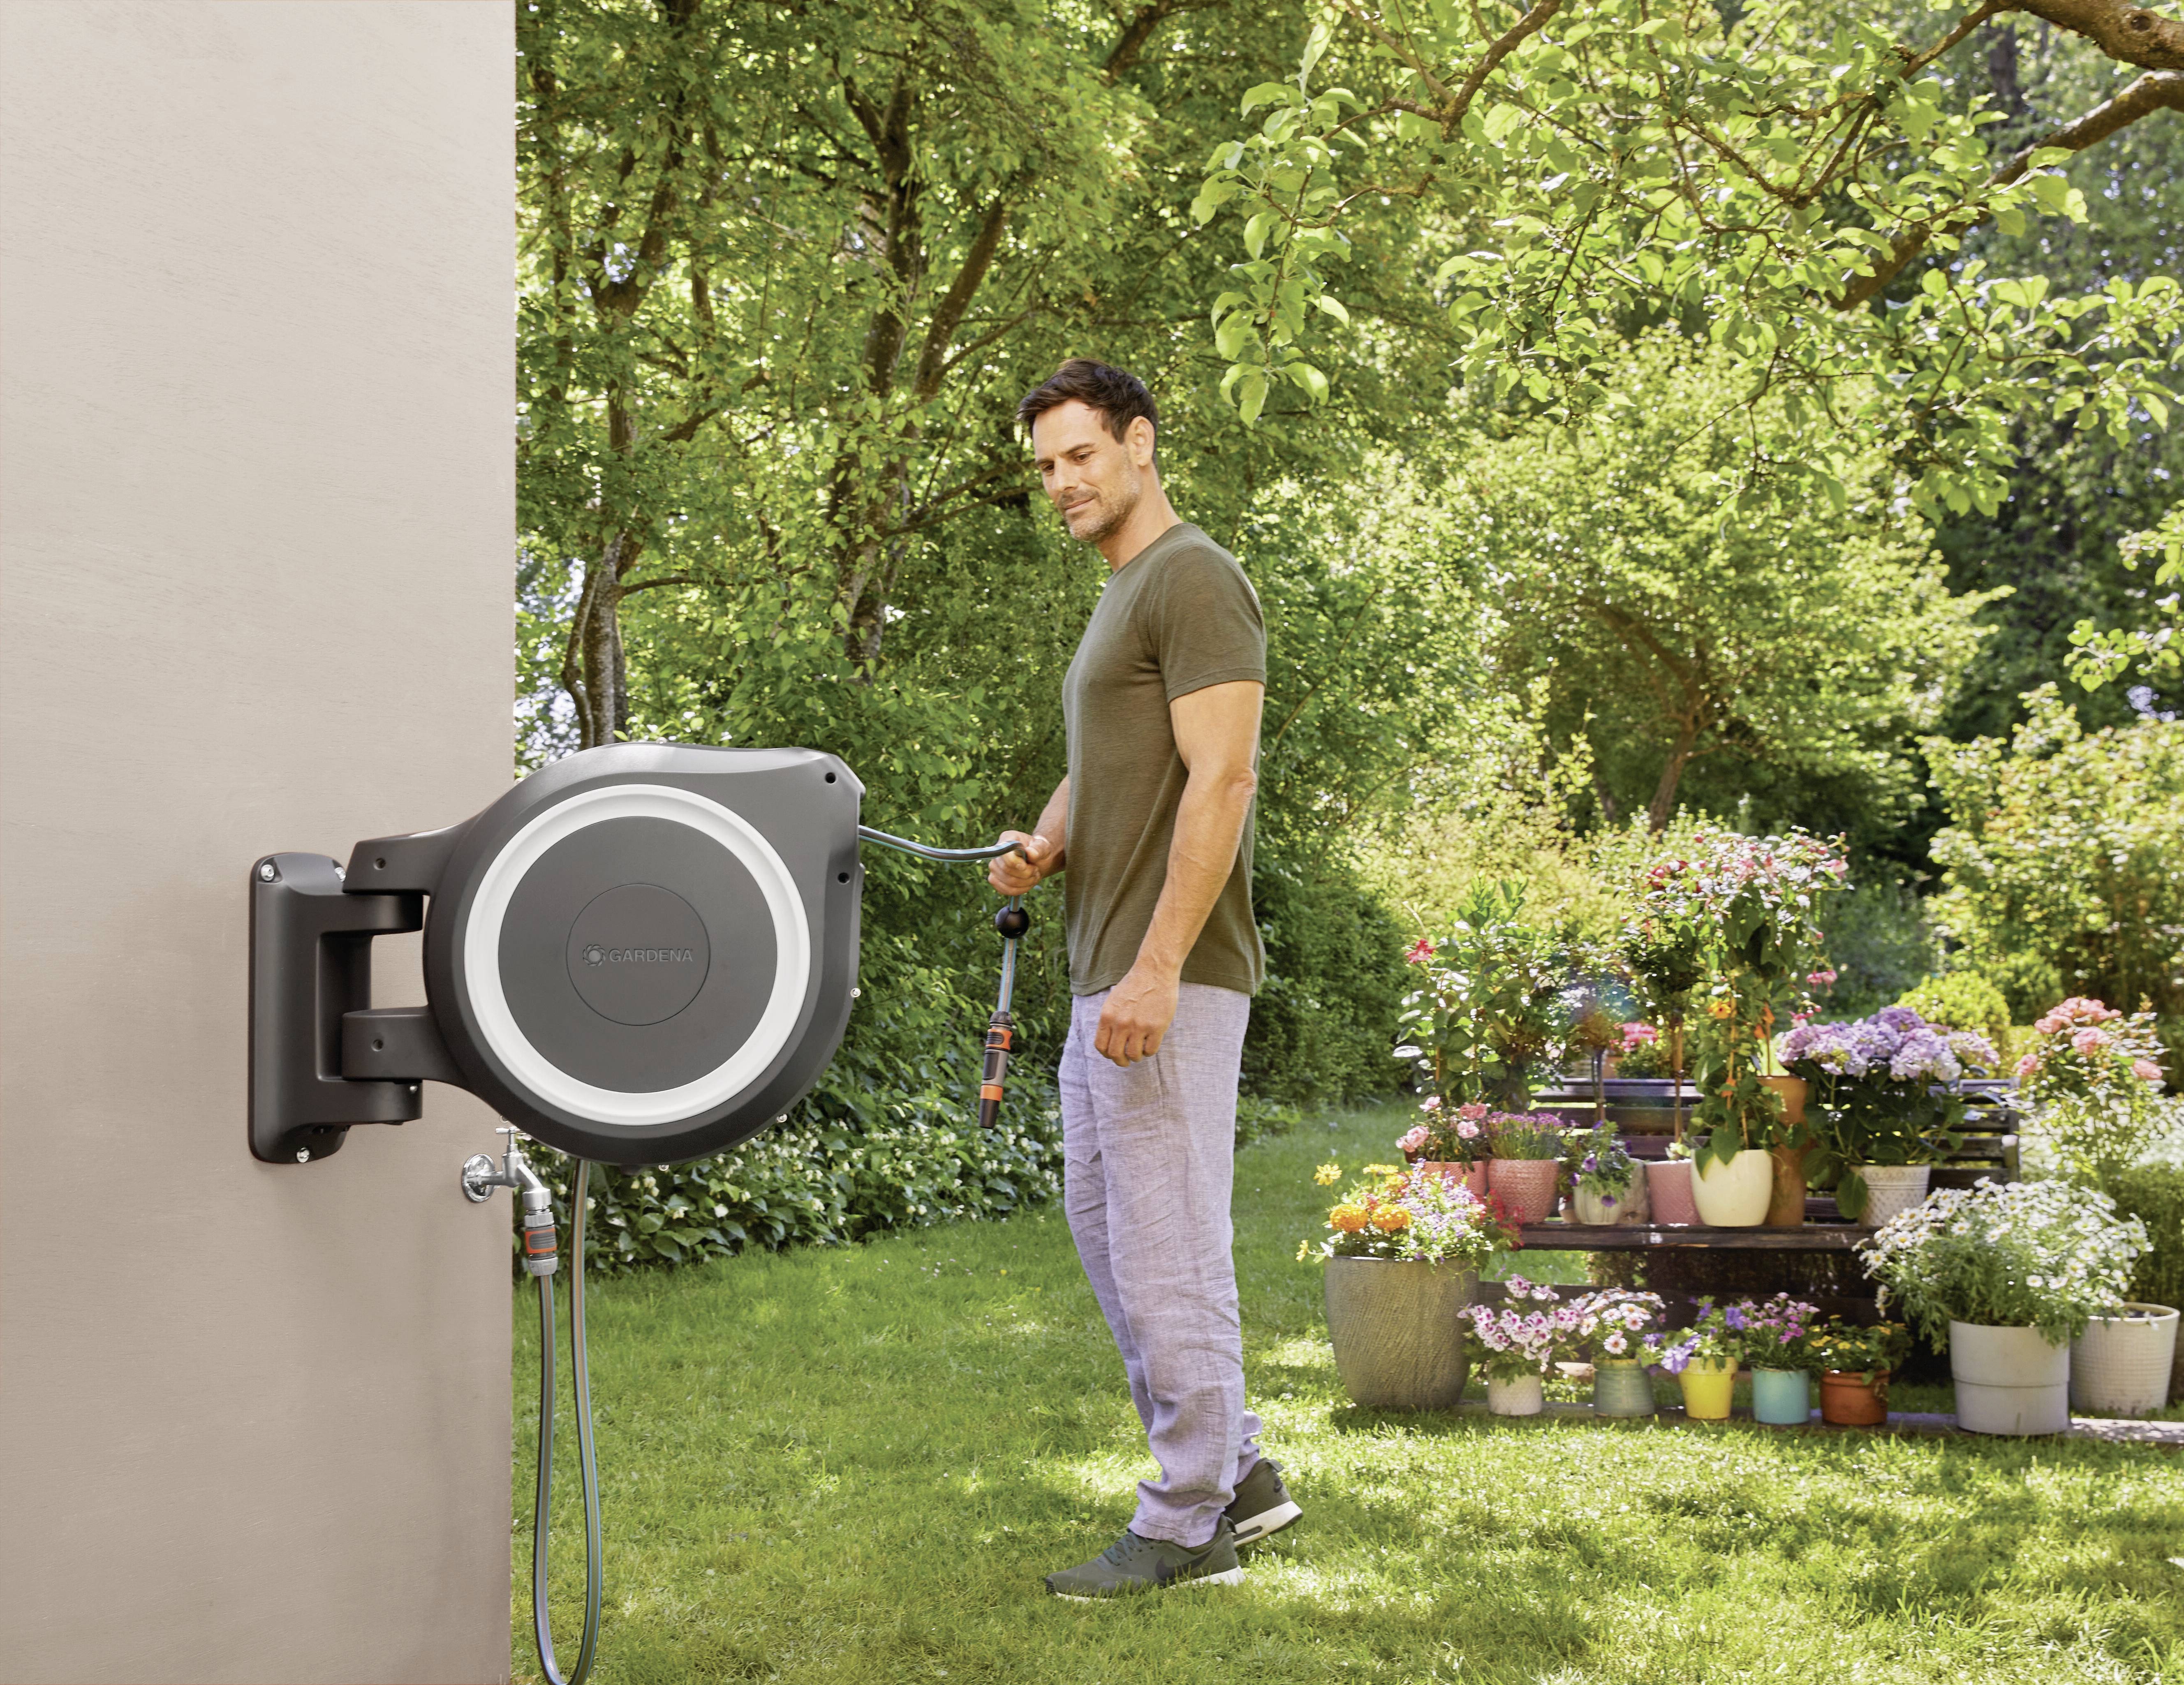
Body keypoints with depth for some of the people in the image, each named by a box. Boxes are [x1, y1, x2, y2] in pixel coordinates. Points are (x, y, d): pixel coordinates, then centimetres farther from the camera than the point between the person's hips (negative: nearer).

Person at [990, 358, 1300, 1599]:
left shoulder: (1195, 578, -11)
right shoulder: (1121, 599, 20)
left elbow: (1221, 779, -19)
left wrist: (1157, 968, -24)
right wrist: (1042, 847, 5)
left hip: (1169, 983, -11)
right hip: (1107, 978, 11)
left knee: (1165, 1243, -5)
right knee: (1105, 1225, 16)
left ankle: (1188, 1526, 4)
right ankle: (1236, 1471, 23)